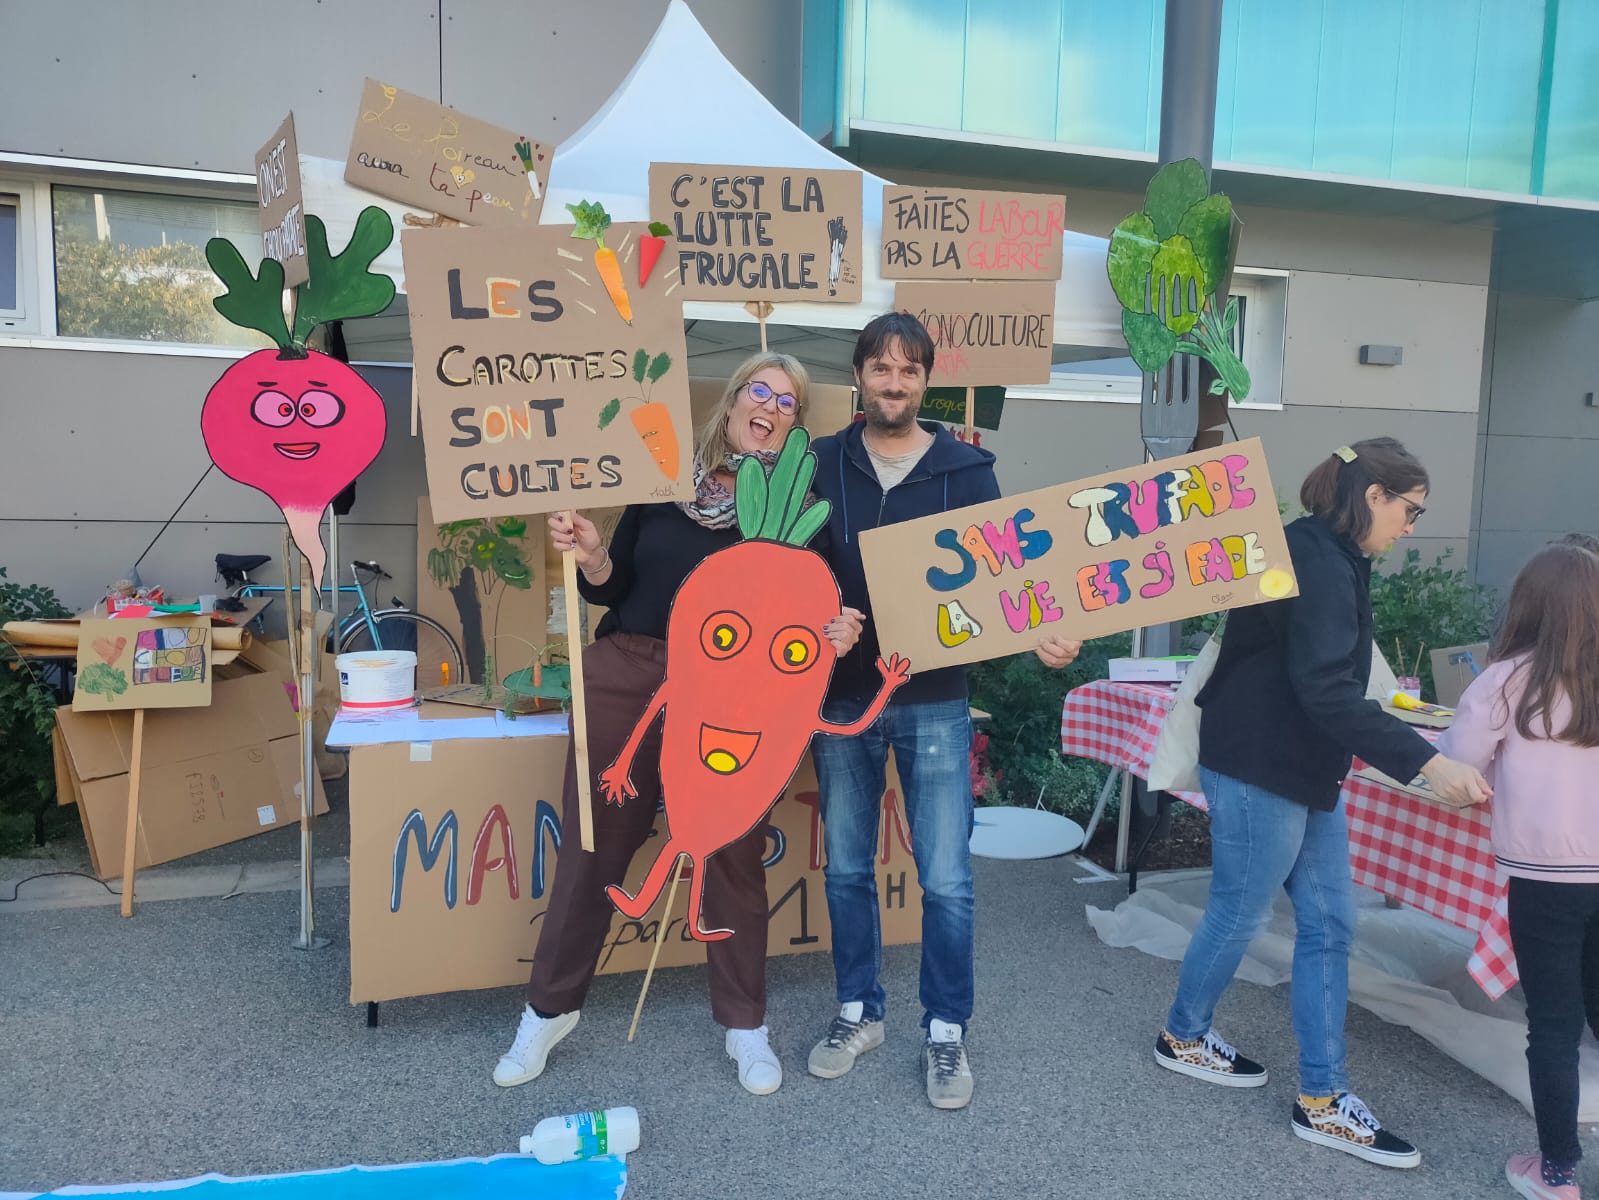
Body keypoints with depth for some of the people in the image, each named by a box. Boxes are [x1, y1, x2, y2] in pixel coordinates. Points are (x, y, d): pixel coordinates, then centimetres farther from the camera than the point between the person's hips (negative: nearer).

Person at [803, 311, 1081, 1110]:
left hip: (933, 702, -1)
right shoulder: (821, 465, 2)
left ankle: (946, 1031, 21)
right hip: (841, 698, 2)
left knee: (946, 879, 2)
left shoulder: (965, 469, 0)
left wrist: (1042, 638, -19)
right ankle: (858, 1013, 32)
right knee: (846, 869, 13)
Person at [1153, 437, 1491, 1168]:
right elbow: (1326, 692, -30)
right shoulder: (1317, 564, -20)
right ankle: (1182, 1038, 31)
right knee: (1239, 915, 7)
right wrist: (1427, 763, -32)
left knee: (1329, 926, 10)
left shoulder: (1326, 557, 12)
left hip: (1301, 772, 10)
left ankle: (1320, 1100, 18)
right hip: (1259, 771, -10)